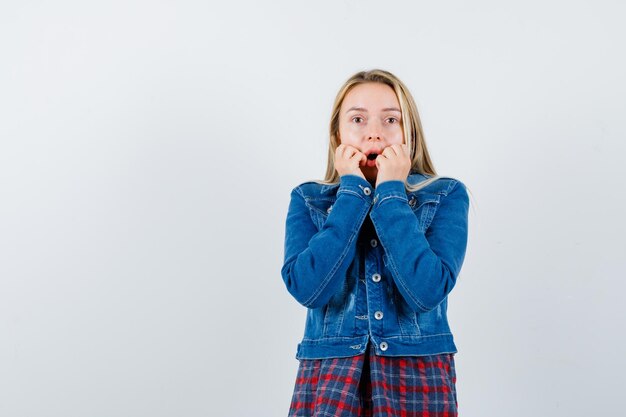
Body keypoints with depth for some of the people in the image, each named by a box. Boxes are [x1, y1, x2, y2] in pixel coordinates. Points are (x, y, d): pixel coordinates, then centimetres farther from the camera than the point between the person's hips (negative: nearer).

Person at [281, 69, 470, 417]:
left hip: (420, 378, 0)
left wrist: (390, 193, -14)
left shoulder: (445, 196, -2)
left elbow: (428, 290, -17)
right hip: (329, 377, 1)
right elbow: (307, 289, -15)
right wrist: (353, 191, -12)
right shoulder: (309, 200, 2)